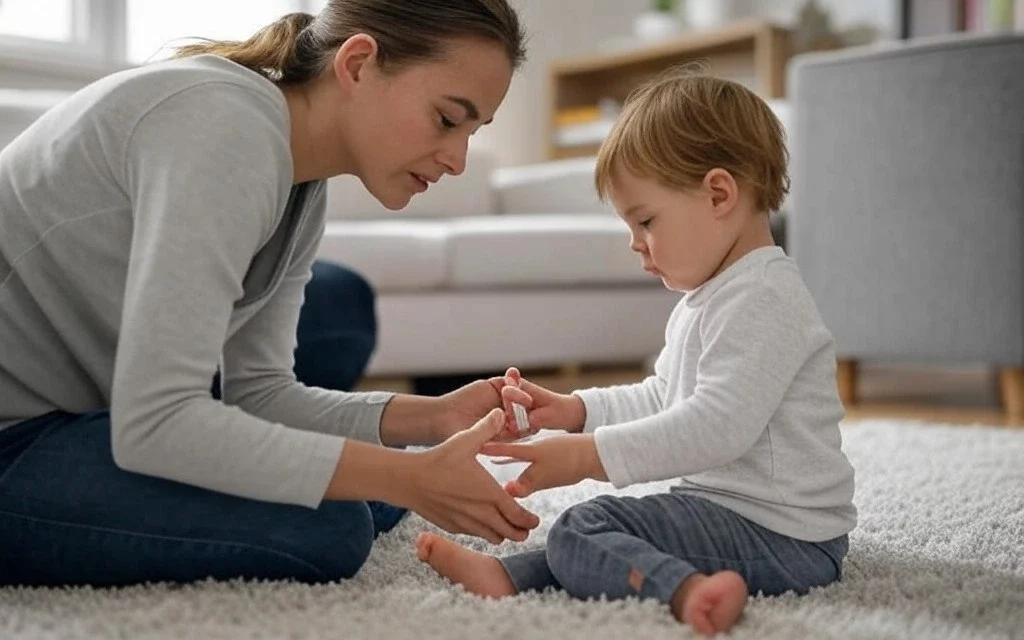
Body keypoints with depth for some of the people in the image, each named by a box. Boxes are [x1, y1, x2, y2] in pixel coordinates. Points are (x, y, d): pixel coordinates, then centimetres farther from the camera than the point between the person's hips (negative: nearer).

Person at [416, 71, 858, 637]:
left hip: (780, 535, -11)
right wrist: (576, 409, 9)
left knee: (582, 533, -17)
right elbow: (660, 400, 24)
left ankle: (687, 592, -34)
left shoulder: (762, 298, -19)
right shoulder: (708, 299, 16)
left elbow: (719, 423, -28)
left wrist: (591, 455, -28)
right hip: (728, 506, 11)